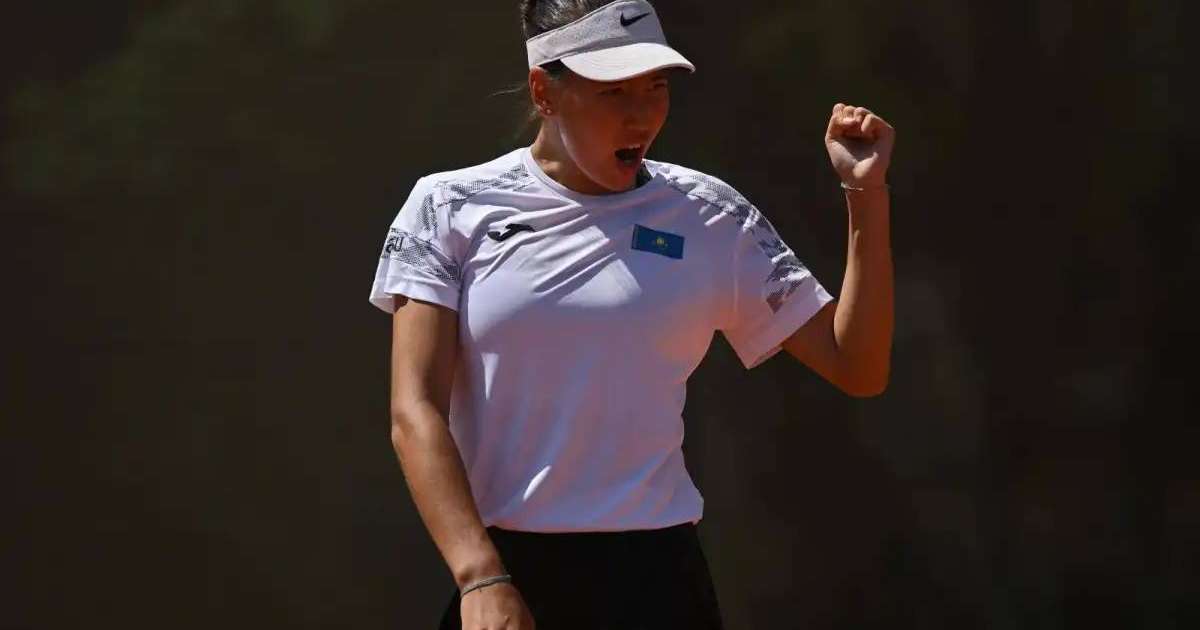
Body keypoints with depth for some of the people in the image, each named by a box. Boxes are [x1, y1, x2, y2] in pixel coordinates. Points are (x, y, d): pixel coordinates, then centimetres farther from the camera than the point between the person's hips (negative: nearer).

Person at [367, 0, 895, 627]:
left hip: (653, 575, 0)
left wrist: (866, 193, -5)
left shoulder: (710, 218, 3)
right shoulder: (448, 206, 0)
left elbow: (858, 369, 4)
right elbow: (415, 412, -7)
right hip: (496, 570, 0)